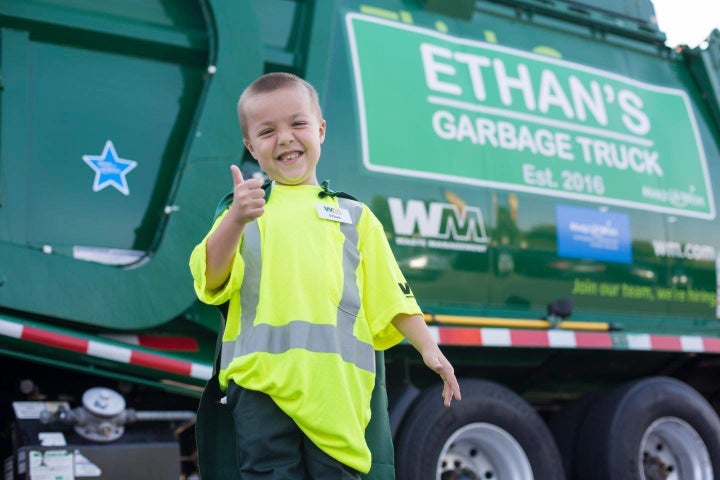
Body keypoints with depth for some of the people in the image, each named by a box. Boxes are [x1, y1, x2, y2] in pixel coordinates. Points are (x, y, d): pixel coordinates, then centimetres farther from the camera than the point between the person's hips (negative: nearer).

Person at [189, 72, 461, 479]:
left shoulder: (354, 216, 20)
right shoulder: (243, 212, 15)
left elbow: (391, 295, 17)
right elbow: (212, 282, -2)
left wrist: (428, 348, 4)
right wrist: (236, 219, -19)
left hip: (335, 387, 1)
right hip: (262, 383, -1)